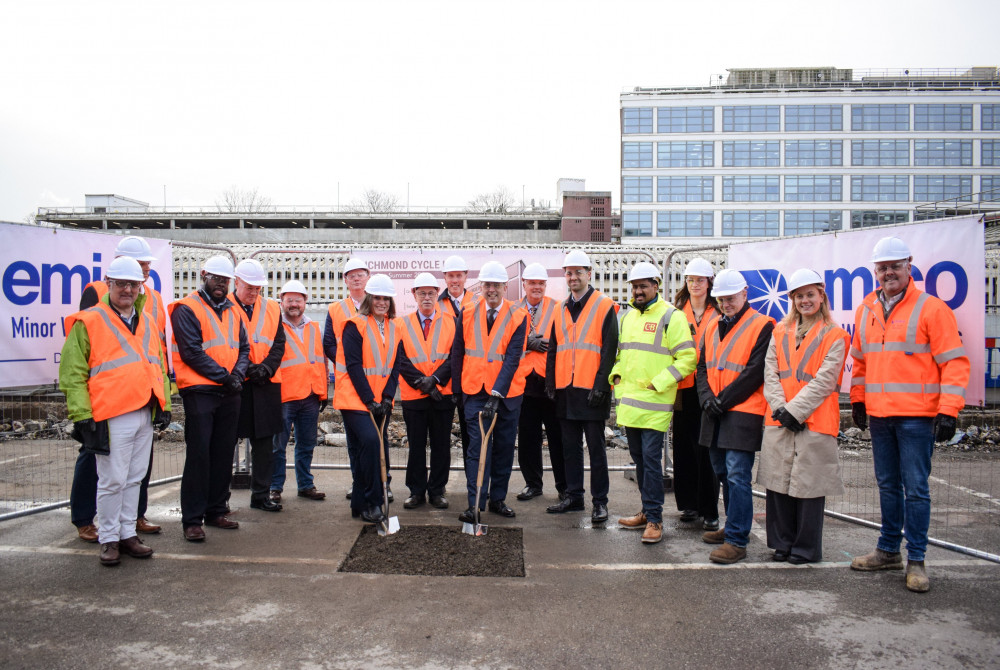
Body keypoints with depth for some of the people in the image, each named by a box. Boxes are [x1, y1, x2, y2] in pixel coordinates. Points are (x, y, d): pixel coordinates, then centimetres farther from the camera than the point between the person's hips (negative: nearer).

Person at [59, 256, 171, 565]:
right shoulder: (88, 322, -3)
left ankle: (128, 534, 25)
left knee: (134, 478, 13)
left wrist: (163, 405, 13)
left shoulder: (147, 322, 15)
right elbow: (72, 374, -5)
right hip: (111, 417, -6)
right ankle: (108, 539, 15)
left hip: (145, 415, 6)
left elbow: (160, 367, 20)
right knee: (113, 480, 0)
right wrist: (82, 415, -11)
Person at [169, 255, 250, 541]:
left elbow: (243, 348, 13)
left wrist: (238, 374, -6)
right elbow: (192, 351, -13)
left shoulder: (233, 311, 16)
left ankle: (216, 510, 22)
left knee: (224, 453, 11)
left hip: (229, 393, 6)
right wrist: (223, 376, -13)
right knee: (199, 454, -5)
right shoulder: (187, 308, -4)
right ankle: (192, 519, 3)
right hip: (200, 391, -6)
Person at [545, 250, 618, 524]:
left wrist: (601, 385, -15)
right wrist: (550, 383, 8)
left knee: (596, 447, 2)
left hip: (592, 391, -5)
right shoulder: (560, 310, 13)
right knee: (570, 447, 12)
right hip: (565, 390, 6)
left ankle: (600, 501, 12)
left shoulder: (604, 306, -3)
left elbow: (609, 350, -9)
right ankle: (574, 497, 24)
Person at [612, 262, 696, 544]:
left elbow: (687, 358, -10)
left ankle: (654, 518, 2)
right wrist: (616, 374, 9)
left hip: (654, 404, -7)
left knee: (651, 458, -7)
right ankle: (647, 510, 25)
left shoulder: (671, 316, -7)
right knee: (638, 458, 14)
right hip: (628, 401, 7)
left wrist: (658, 383, -15)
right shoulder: (628, 316, 15)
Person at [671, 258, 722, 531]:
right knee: (684, 445, 7)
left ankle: (709, 511, 6)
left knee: (706, 448, -3)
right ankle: (688, 504, 20)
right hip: (683, 386, 3)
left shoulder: (718, 314, 4)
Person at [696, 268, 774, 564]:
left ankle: (737, 541, -3)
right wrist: (707, 397, -4)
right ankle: (734, 527, 30)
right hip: (714, 415, 7)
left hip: (743, 414, -7)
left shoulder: (762, 326, -6)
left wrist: (723, 400, -13)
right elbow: (703, 367, 14)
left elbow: (754, 372, -13)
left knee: (737, 476, -9)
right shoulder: (713, 327, 15)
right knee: (724, 473, 15)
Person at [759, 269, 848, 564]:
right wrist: (779, 406, -9)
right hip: (778, 420, 4)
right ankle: (782, 542, 21)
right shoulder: (780, 333, 13)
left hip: (814, 422, -4)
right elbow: (770, 373, 5)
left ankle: (806, 548, 15)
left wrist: (795, 410, -15)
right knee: (778, 482, 7)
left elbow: (824, 380, -9)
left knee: (809, 485, 2)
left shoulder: (835, 336, 0)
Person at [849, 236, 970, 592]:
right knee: (888, 486, 15)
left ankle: (916, 560, 12)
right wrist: (857, 399, 15)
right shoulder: (866, 310, 10)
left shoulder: (931, 308, -7)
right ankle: (888, 551, 27)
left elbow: (954, 361, -9)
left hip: (917, 416, -5)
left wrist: (948, 411, -15)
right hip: (878, 415, 6)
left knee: (915, 489, 0)